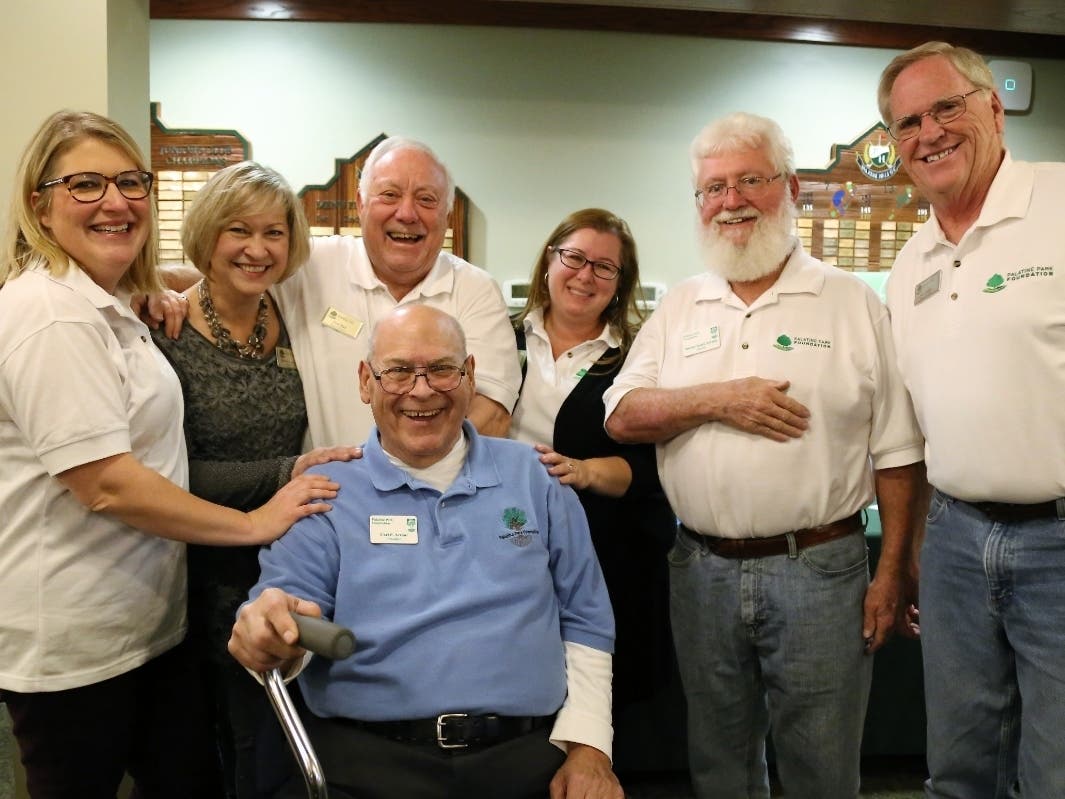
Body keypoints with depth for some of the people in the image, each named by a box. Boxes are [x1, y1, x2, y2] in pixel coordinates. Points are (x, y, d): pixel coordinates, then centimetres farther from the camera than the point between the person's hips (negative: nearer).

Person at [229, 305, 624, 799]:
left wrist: (587, 745, 1)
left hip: (526, 755, 1)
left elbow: (584, 622, 12)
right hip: (365, 759, 0)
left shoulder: (532, 476, 11)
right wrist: (269, 632, -25)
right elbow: (289, 610, -2)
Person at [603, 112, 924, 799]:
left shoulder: (853, 303, -1)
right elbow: (623, 418, 2)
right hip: (703, 570, 3)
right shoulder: (679, 310, 8)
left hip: (819, 569, -2)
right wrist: (714, 400, -13)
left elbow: (896, 452, -2)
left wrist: (892, 573, -6)